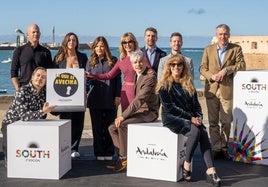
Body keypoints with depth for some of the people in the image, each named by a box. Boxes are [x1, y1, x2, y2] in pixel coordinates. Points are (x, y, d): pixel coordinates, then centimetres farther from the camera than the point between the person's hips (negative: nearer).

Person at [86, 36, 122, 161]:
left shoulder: (113, 61, 5)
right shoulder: (91, 62, 11)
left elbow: (118, 80, 3)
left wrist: (118, 96, -4)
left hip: (110, 100, -2)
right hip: (95, 100, 2)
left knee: (110, 127, 3)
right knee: (97, 127, 6)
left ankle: (109, 153, 13)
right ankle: (99, 153, 15)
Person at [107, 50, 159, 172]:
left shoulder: (150, 76, -16)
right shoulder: (137, 75, 14)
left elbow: (140, 99, -23)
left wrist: (123, 115, -25)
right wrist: (123, 115, 7)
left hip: (149, 112, -9)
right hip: (139, 110, 9)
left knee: (122, 125, -27)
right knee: (112, 127, -2)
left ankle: (124, 158, -14)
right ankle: (122, 156, 2)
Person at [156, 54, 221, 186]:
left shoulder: (188, 84, 17)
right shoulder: (164, 85, 0)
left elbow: (196, 103, 17)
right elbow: (169, 107, -9)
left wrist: (198, 116, -5)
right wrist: (190, 117, -14)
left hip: (190, 118, 5)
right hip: (171, 118, -5)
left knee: (203, 132, -26)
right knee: (196, 130, -31)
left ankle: (210, 170, -32)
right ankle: (187, 165, -19)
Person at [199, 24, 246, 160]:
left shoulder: (236, 49, 6)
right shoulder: (208, 49, 11)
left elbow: (241, 65, -5)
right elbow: (202, 68, 6)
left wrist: (226, 70, -17)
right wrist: (211, 76, -12)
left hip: (227, 90, -1)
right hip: (212, 90, 2)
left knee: (226, 122, 4)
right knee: (213, 122, 4)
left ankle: (224, 148, 15)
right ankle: (216, 148, 12)